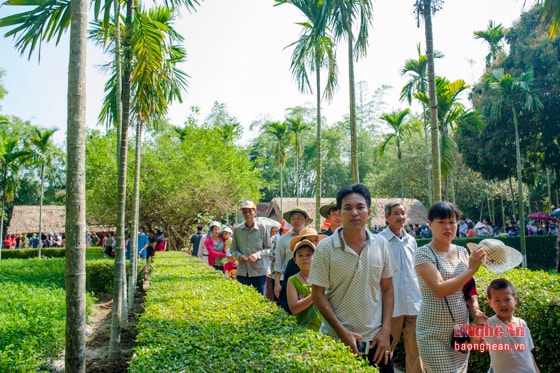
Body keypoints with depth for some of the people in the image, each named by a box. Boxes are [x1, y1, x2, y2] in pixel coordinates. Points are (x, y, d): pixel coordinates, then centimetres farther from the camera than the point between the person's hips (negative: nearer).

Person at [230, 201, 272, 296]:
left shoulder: (262, 228, -3)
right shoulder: (237, 229, 2)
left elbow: (269, 248, 3)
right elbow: (233, 249, 10)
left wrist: (258, 254, -14)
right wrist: (239, 256, -11)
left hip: (259, 271, -2)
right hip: (242, 271, 2)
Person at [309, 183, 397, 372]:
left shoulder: (381, 244, -1)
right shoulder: (325, 248, -10)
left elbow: (387, 289, 5)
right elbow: (318, 294, -8)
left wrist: (386, 331, -2)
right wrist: (343, 332, -12)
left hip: (376, 339, 3)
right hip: (336, 339, -2)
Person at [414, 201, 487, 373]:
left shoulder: (462, 252, 6)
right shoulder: (424, 253, -12)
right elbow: (439, 290, -23)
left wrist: (476, 310, -3)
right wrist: (471, 269, -21)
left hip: (460, 330, 6)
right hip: (434, 333, -6)